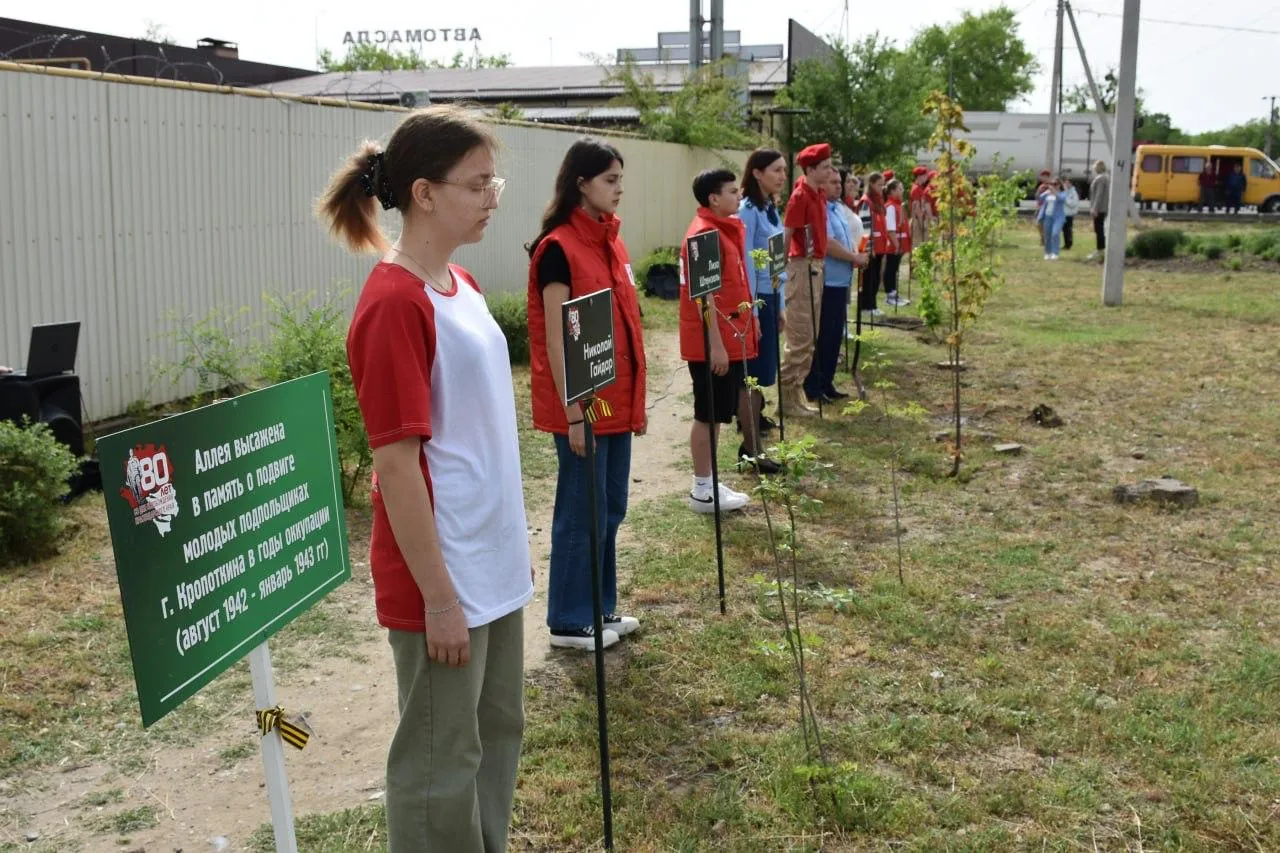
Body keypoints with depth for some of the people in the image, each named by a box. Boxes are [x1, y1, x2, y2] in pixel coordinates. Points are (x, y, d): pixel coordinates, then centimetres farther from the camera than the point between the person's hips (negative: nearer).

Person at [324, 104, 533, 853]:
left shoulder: (462, 286, 8)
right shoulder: (395, 306, -20)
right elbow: (396, 465, -20)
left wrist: (515, 545, 17)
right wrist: (436, 596, -18)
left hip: (495, 565, 9)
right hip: (443, 577, -9)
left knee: (498, 732, 21)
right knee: (442, 757, 8)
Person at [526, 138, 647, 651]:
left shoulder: (610, 242, 11)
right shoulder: (558, 248, -14)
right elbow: (556, 339, -16)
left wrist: (635, 398, 16)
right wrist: (573, 412, -18)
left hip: (617, 402, 8)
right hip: (583, 406, -8)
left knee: (611, 509, 15)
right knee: (582, 512, 1)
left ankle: (601, 607, 29)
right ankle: (569, 622, 15)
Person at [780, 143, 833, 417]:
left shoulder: (818, 195, 12)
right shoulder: (800, 197, -15)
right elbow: (786, 236, -16)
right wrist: (784, 268, -15)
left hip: (816, 266, 9)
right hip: (802, 267, -9)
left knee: (810, 335, 13)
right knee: (801, 336, -6)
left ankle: (797, 391, 20)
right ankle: (788, 396, 1)